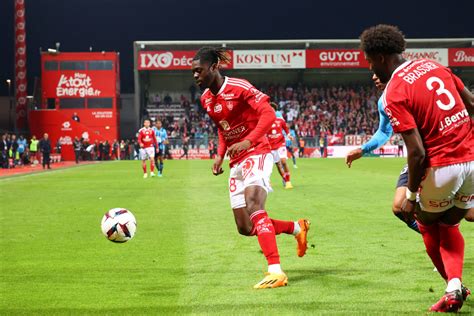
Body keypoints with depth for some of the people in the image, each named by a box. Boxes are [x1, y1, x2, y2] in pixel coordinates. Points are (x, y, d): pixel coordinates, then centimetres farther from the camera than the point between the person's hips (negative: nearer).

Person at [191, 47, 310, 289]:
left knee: (253, 204, -31)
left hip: (256, 153, -8)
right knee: (245, 228, 6)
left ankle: (276, 272, -36)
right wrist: (220, 154, 7)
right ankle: (297, 228, 30)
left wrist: (248, 141, -33)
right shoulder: (206, 99, 10)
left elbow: (268, 114, -21)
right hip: (236, 162, 8)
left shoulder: (238, 88, -14)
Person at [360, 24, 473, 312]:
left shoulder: (394, 94, -13)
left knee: (428, 225, 21)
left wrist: (411, 196, -6)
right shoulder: (433, 65, 7)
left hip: (442, 167, -6)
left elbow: (417, 153, -17)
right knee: (450, 225, 25)